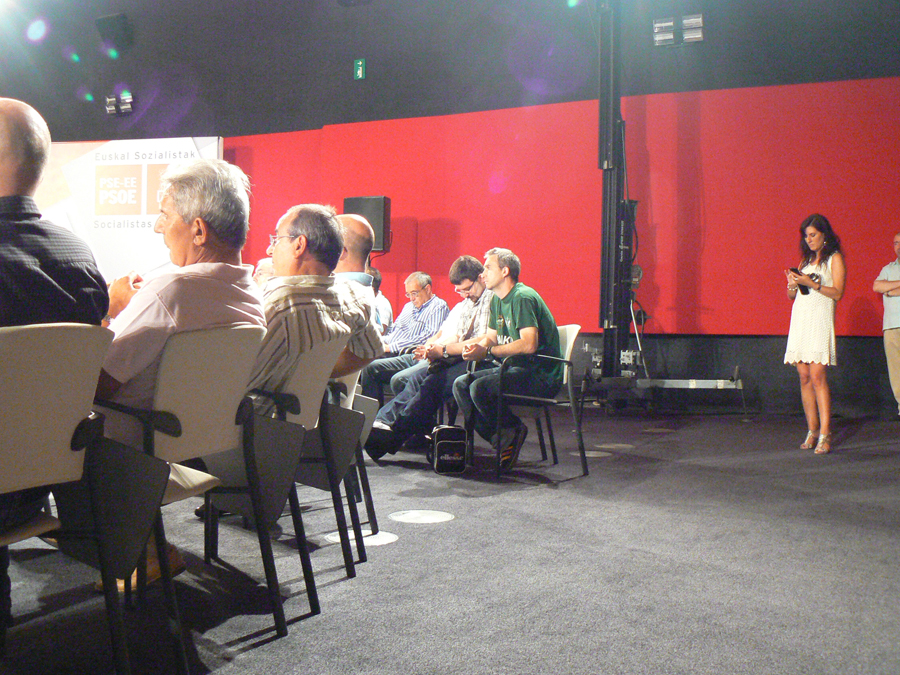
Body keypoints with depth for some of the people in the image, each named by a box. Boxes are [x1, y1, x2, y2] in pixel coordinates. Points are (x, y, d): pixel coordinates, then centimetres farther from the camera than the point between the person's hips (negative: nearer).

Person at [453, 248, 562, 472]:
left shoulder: (523, 298, -16)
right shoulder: (497, 300, 14)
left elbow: (529, 344, -27)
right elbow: (491, 336, 20)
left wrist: (488, 351, -22)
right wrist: (473, 345, -4)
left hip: (541, 375, -10)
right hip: (517, 369, 10)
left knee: (480, 387, -27)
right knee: (461, 384, -2)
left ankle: (512, 432, -5)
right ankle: (498, 439, -3)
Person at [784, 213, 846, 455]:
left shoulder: (834, 258, 4)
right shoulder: (806, 259, 21)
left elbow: (837, 292, -7)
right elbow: (791, 295, 20)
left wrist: (812, 283, -16)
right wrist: (793, 284, -1)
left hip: (820, 317, -6)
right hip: (800, 316, 6)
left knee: (817, 374, -15)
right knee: (804, 376, 1)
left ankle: (825, 435, -14)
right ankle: (812, 431, 7)